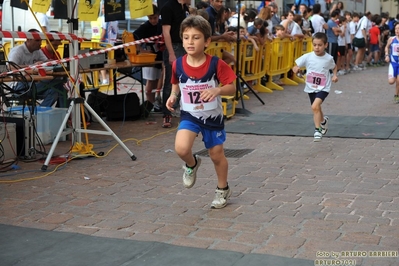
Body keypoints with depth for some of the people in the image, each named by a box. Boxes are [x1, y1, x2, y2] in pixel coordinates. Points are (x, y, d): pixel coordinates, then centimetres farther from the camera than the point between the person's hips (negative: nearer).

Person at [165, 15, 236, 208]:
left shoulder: (216, 64, -19)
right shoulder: (178, 65, -11)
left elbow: (232, 88, -14)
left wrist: (217, 90, -33)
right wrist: (173, 96, -8)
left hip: (213, 117, -1)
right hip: (189, 115, 1)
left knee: (217, 155, 13)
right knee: (181, 148, -24)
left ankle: (223, 189, 39)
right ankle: (192, 165, 14)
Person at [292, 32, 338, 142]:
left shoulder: (329, 58, -10)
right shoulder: (307, 57, -10)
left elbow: (334, 67, 12)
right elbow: (296, 66, -6)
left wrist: (334, 75, -6)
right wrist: (295, 69, -29)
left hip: (323, 88, -3)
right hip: (311, 88, 3)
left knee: (315, 106, -26)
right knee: (317, 109, 20)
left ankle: (317, 130, -16)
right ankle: (323, 121, 54)